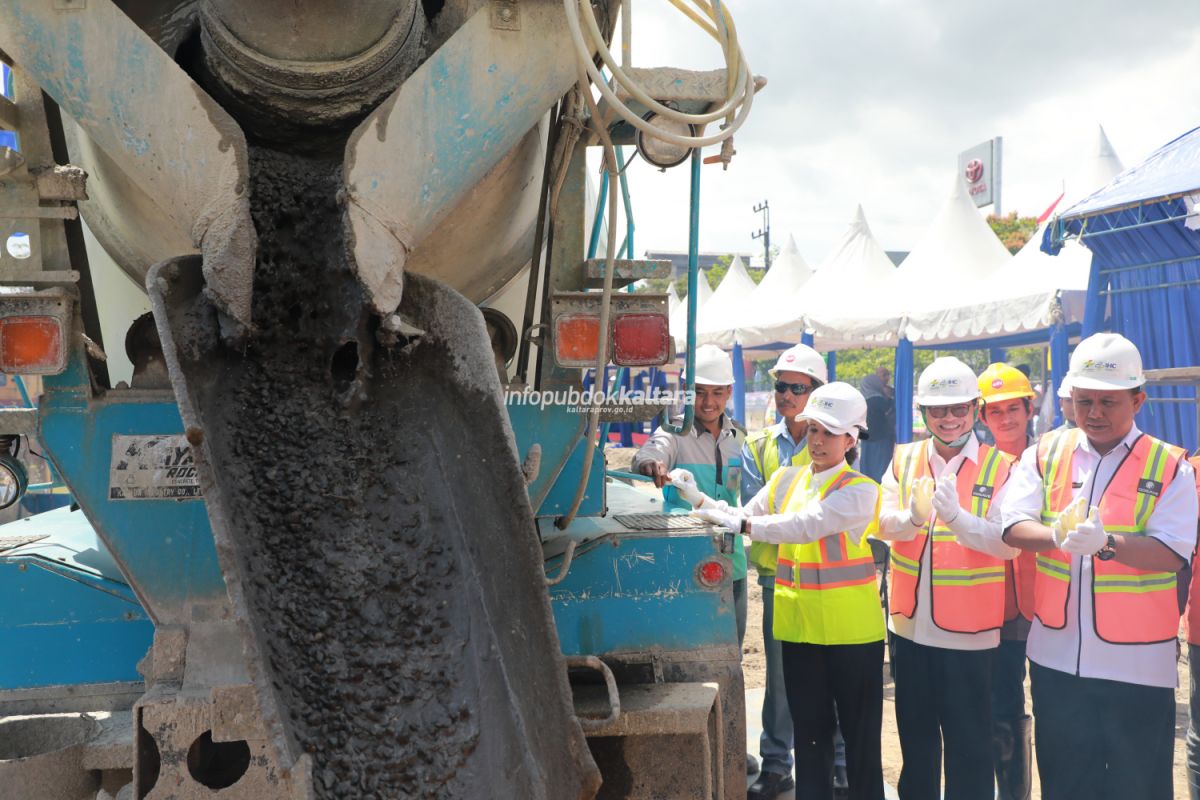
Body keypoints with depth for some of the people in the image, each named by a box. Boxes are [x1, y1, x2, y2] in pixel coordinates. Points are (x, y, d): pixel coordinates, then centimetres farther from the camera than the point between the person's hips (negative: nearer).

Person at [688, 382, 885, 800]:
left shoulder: (860, 491, -9)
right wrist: (701, 501, -16)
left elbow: (808, 525, -25)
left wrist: (742, 523, -31)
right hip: (799, 625, 4)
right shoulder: (786, 478, 8)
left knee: (860, 735, 7)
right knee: (810, 733, 14)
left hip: (852, 629, -4)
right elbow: (743, 521, 0)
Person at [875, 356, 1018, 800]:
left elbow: (1009, 543, -17)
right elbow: (884, 524, -7)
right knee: (915, 738, 19)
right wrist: (914, 517, -29)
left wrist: (957, 518, -34)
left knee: (969, 746, 5)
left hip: (968, 631, -4)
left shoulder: (999, 468, -7)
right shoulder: (904, 459, 4)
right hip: (910, 625, 4)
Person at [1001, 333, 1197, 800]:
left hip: (1136, 662, -2)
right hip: (1057, 656, 3)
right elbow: (1013, 527, -6)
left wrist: (1106, 542, -31)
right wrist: (1057, 536, -27)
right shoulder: (1045, 454, 2)